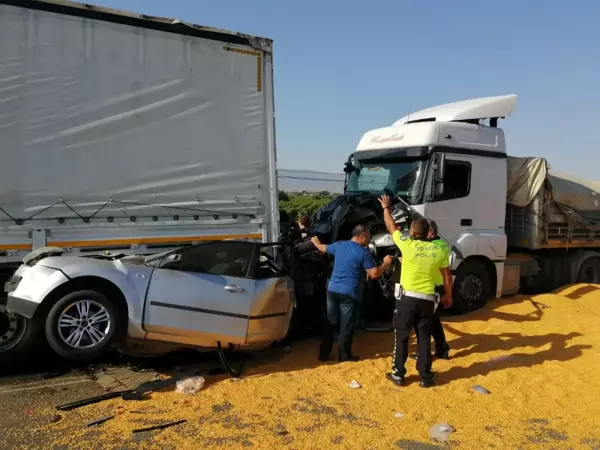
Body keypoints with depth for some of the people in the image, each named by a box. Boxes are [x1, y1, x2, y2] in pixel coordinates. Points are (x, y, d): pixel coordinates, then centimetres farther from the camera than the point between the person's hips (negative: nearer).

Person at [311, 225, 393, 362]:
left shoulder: (339, 245, 8)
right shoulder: (364, 252, -10)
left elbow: (323, 248, 27)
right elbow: (374, 274, -12)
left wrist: (316, 242, 49)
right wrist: (386, 263, 5)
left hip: (332, 290, 6)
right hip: (349, 293, -6)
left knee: (330, 323, 13)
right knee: (346, 325, 6)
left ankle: (324, 353, 18)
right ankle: (344, 355, 14)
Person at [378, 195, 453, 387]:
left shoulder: (407, 245, -9)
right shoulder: (438, 250, 0)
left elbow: (391, 226, 7)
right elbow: (447, 277, 7)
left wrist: (386, 207, 22)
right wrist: (448, 296, 22)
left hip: (407, 298, -3)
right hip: (427, 300, 3)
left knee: (401, 337, 8)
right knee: (424, 338, 11)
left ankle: (398, 374, 15)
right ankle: (426, 377, 17)